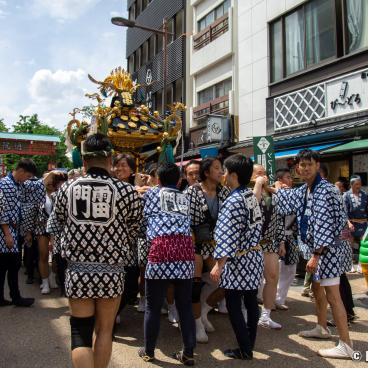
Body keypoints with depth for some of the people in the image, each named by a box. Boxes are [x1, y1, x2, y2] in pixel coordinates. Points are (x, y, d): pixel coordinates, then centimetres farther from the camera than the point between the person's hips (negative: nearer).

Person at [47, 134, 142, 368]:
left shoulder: (68, 188, -2)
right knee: (105, 331, 17)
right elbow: (134, 229, 2)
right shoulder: (126, 191, -8)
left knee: (80, 332, 12)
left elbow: (54, 227, 10)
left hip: (77, 271, 1)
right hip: (111, 271, -1)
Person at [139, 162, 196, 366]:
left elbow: (144, 219, 21)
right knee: (185, 306, 11)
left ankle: (148, 351, 23)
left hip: (161, 249, -3)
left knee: (153, 306, 9)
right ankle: (188, 353, 19)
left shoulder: (152, 193, 13)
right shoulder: (184, 198, 23)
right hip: (185, 249, 4)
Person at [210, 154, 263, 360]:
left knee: (234, 306, 5)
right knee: (251, 302, 15)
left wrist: (219, 265, -21)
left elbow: (227, 237, -23)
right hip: (255, 256, 8)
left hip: (238, 260, -8)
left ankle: (245, 350, 13)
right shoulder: (253, 197, 5)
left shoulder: (233, 201, -19)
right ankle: (250, 344, 28)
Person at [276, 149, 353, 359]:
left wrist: (315, 255, -23)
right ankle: (322, 328, 40)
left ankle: (346, 346, 5)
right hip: (315, 247, 10)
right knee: (317, 288, 22)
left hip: (325, 249, -10)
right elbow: (288, 199, 22)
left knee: (332, 295, -5)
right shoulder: (305, 190, 8)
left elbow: (325, 226, -23)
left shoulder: (324, 190, -20)